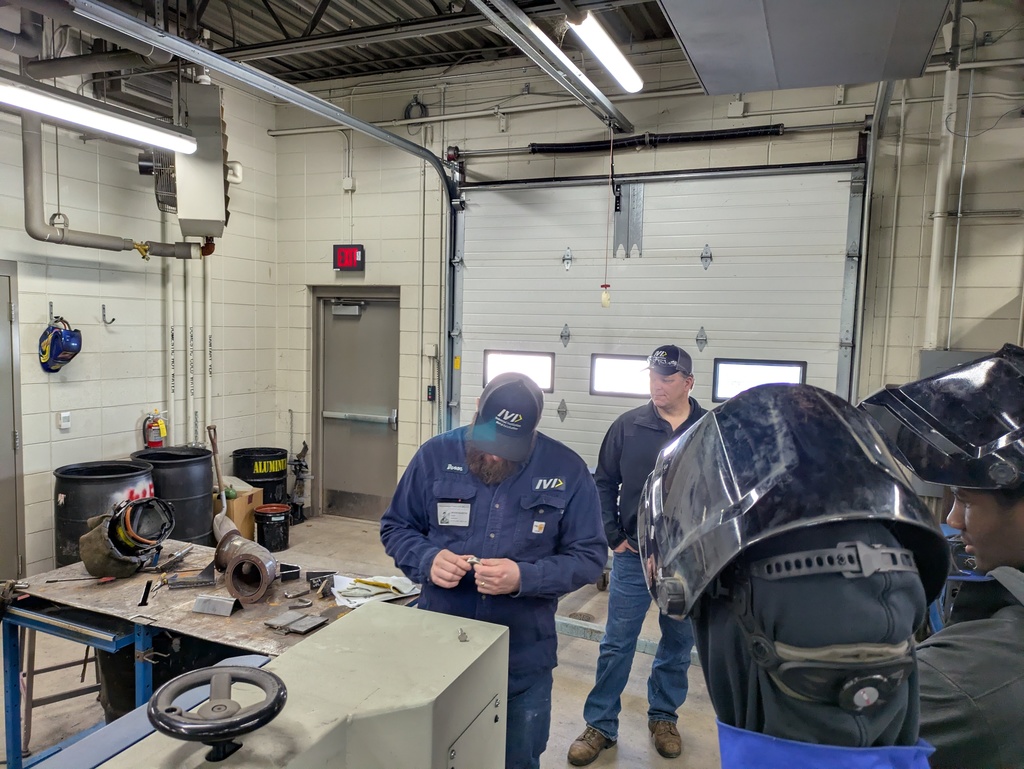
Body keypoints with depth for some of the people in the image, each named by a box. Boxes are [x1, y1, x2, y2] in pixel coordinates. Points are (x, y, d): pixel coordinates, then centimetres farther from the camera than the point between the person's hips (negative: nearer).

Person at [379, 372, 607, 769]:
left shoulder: (567, 471, -10)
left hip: (523, 659, 0)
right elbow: (395, 527, 3)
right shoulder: (435, 455, -8)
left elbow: (588, 556, -7)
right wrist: (428, 559, -18)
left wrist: (524, 578, -23)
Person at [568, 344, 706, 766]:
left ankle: (663, 717, 37)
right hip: (634, 556, 0)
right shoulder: (628, 426, -4)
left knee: (678, 644, 16)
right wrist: (613, 537, -1)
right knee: (616, 645, 7)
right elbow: (603, 485, 3)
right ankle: (600, 725, 22)